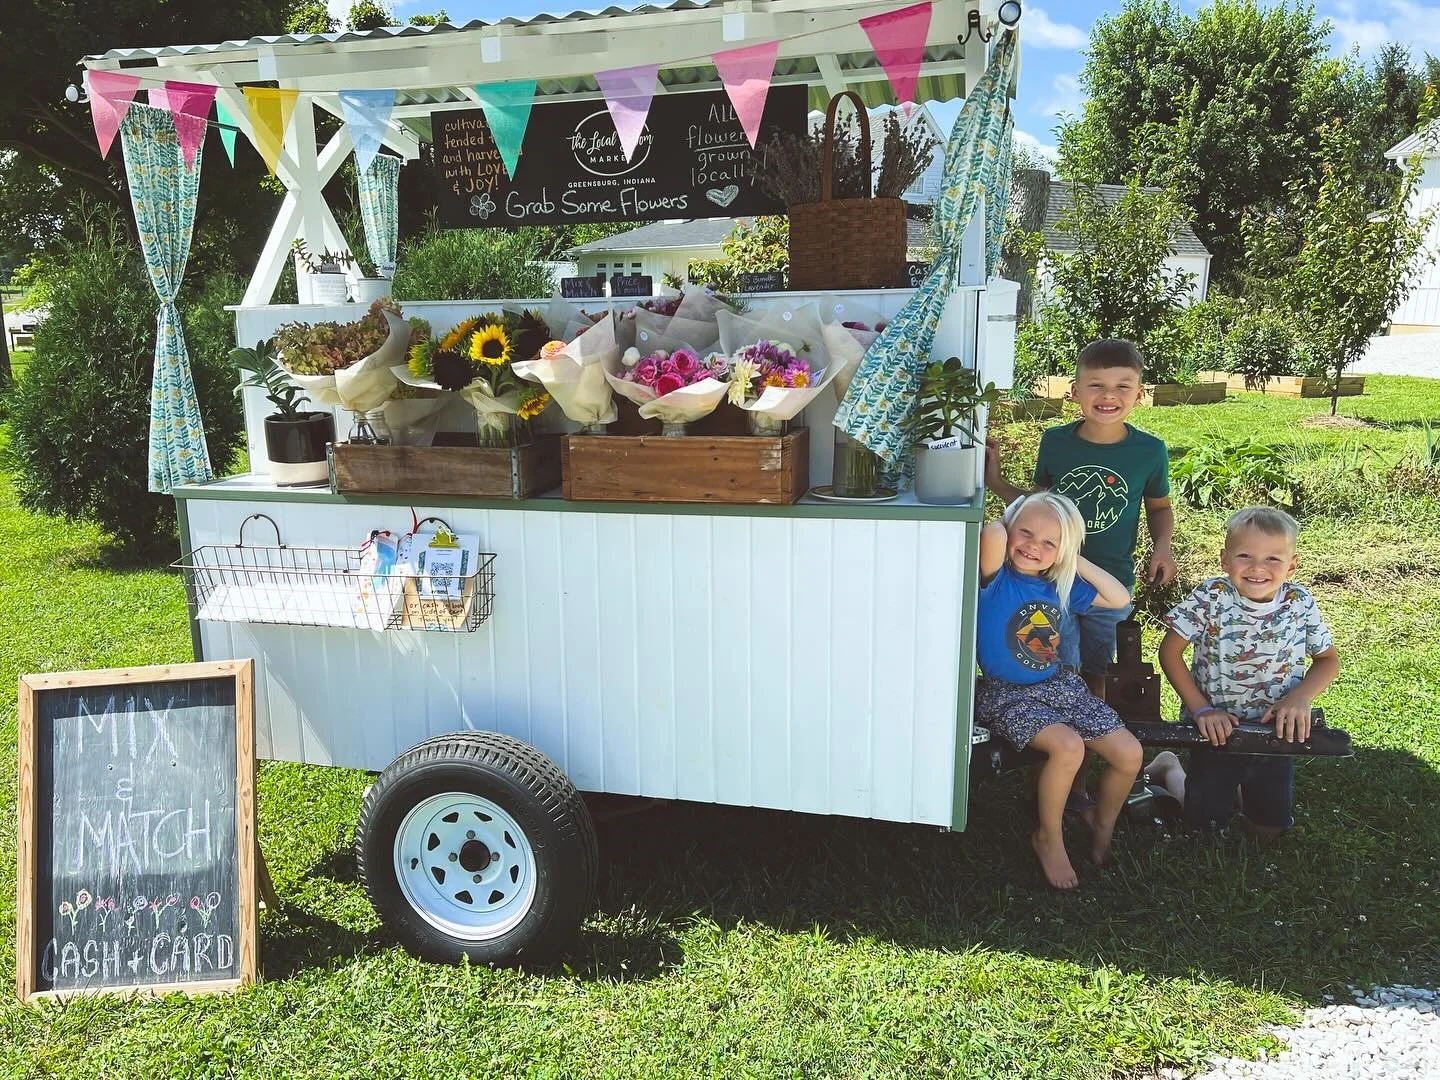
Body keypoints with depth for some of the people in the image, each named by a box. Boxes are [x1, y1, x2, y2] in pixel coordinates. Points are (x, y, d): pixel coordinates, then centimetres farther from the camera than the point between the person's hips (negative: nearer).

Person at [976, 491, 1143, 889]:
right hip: (1006, 693, -6)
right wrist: (1003, 525, -11)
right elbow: (992, 534, -36)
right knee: (1069, 746, -30)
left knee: (1129, 754, -4)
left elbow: (1120, 598, 10)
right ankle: (1049, 838, -3)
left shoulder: (1061, 585, 5)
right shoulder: (997, 578, -14)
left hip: (1060, 685, 7)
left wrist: (1077, 562, 0)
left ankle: (1103, 820, 28)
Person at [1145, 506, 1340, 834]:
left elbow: (1329, 659, 1)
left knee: (1271, 826, 15)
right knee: (1207, 823, 9)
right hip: (1216, 729, -3)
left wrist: (1301, 696, -18)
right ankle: (1168, 769, 35)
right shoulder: (1210, 597, -20)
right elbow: (1170, 651, -14)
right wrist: (1200, 708, -19)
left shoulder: (1300, 603, -11)